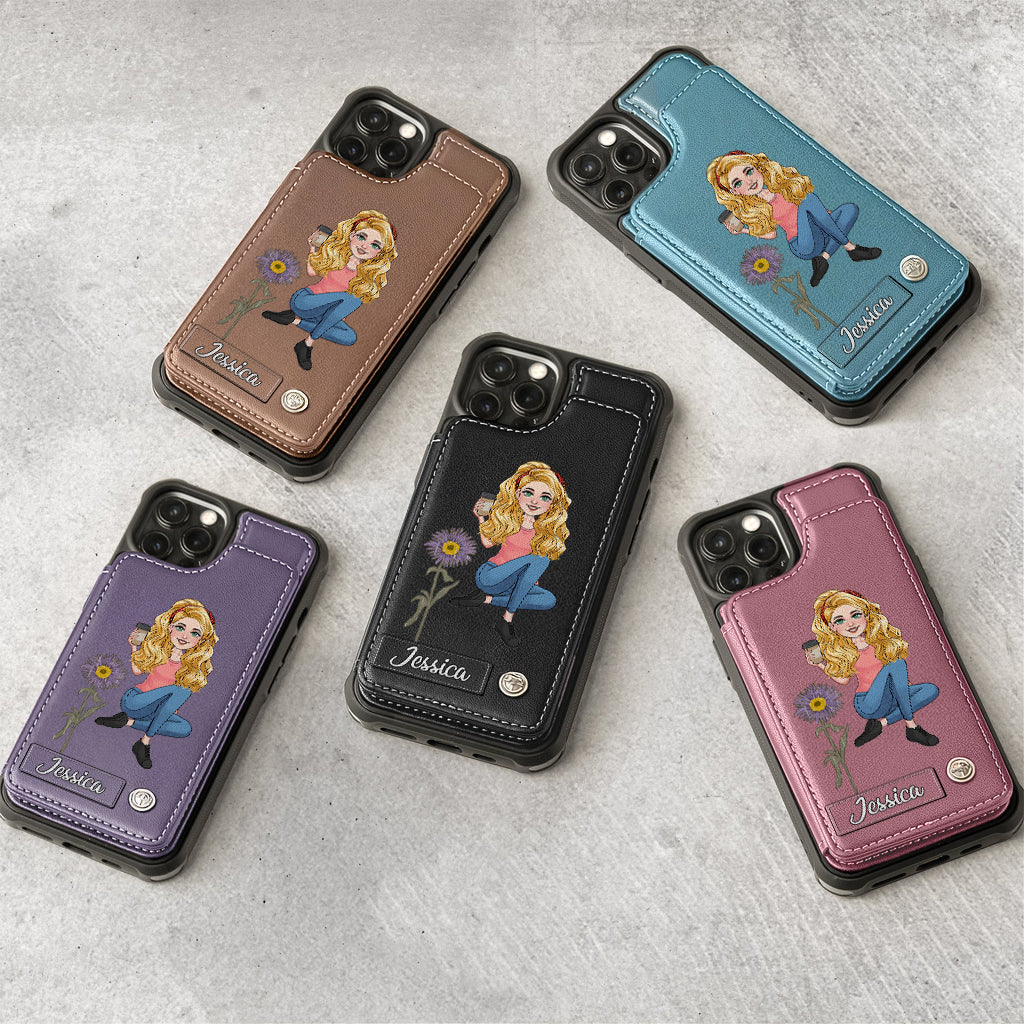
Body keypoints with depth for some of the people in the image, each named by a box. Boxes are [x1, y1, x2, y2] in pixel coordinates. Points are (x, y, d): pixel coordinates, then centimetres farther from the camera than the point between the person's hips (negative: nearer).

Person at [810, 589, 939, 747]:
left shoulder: (882, 639, 0)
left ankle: (882, 723, -18)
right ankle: (911, 727, -24)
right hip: (869, 705, -5)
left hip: (891, 697, 5)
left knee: (932, 690, -13)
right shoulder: (841, 653, -7)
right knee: (895, 664, -25)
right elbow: (843, 679, 3)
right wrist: (820, 664, -7)